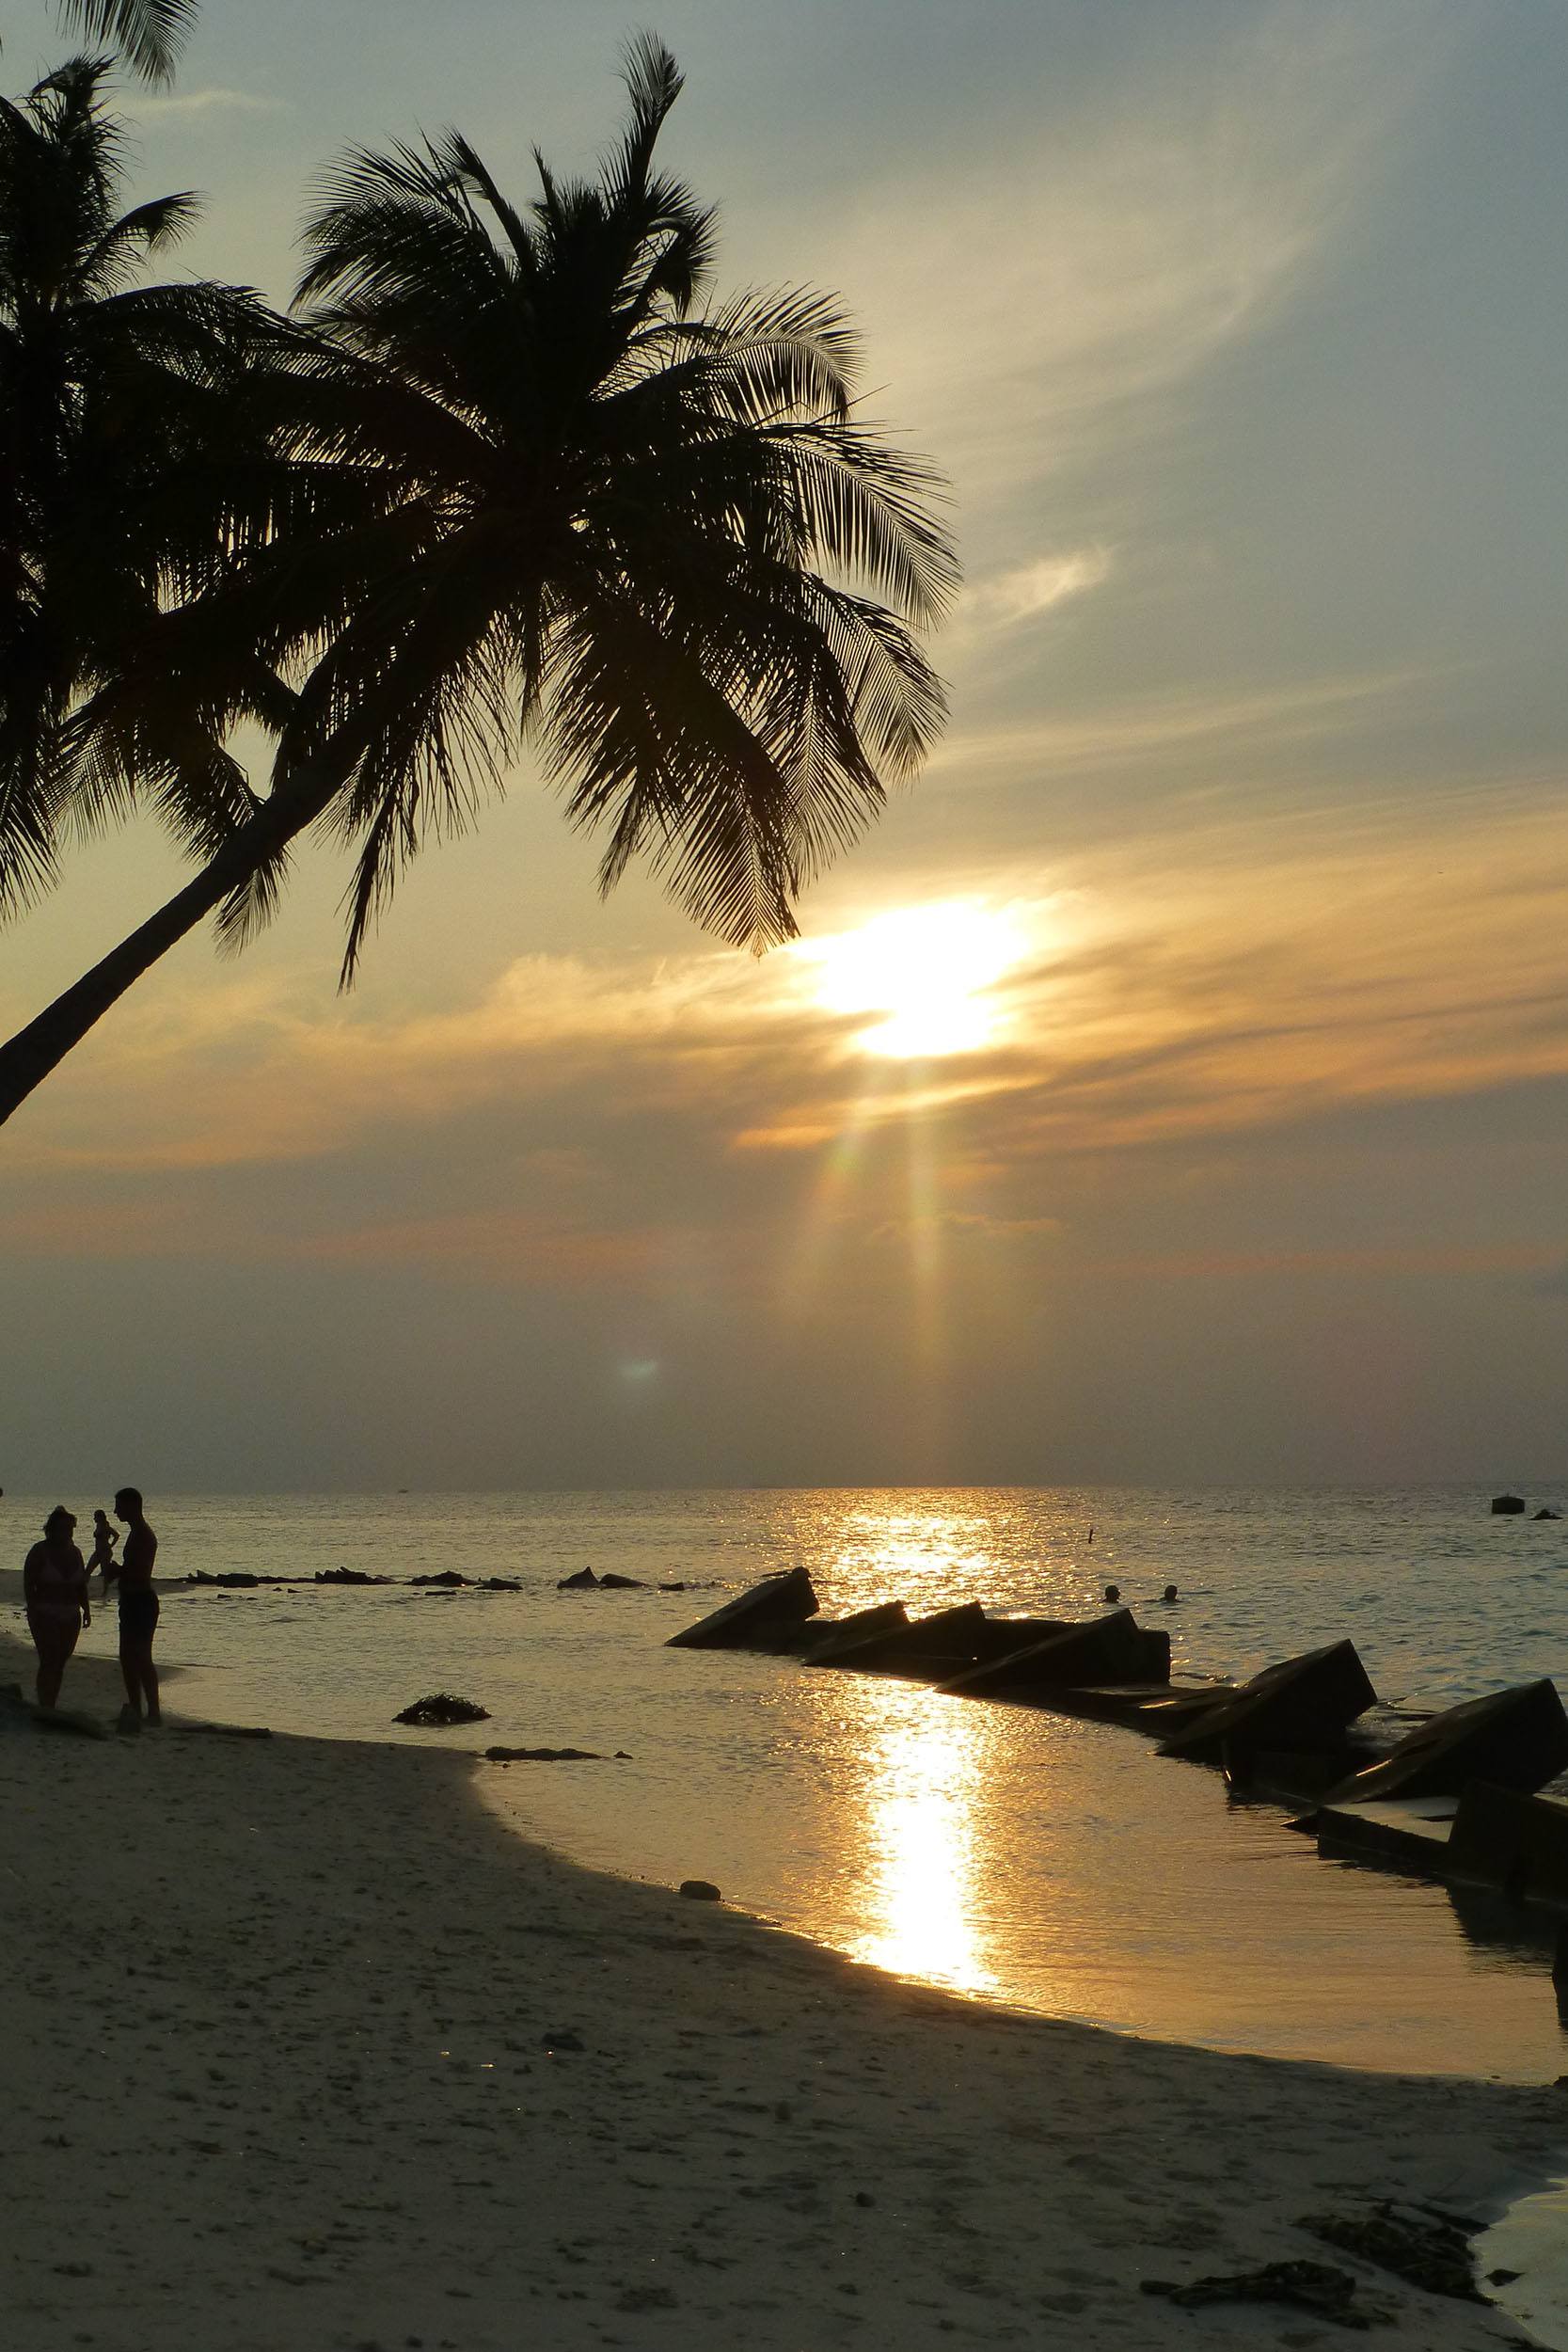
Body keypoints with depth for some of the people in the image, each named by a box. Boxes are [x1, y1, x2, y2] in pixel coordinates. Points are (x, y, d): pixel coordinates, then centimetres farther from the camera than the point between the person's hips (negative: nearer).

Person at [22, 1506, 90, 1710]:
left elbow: (81, 1584, 18)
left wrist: (86, 1609, 12)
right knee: (49, 1663, -12)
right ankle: (44, 1709, -11)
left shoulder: (74, 1552, 11)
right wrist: (33, 1611, -16)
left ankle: (50, 1707, 15)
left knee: (60, 1663, 8)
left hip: (71, 1617, 6)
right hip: (46, 1615, -6)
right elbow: (28, 1583, -9)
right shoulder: (40, 1551, -6)